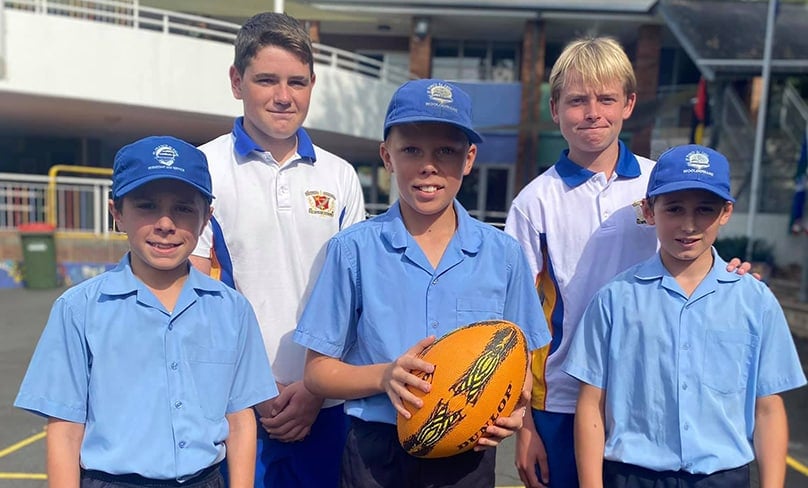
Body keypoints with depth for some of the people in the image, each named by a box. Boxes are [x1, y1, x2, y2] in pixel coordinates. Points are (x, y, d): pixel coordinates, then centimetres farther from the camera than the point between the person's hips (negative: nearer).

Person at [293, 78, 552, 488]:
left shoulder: (503, 254, -3)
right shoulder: (354, 249, -7)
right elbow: (318, 371, -4)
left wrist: (514, 411, -12)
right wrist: (385, 377, -20)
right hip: (377, 454, -1)